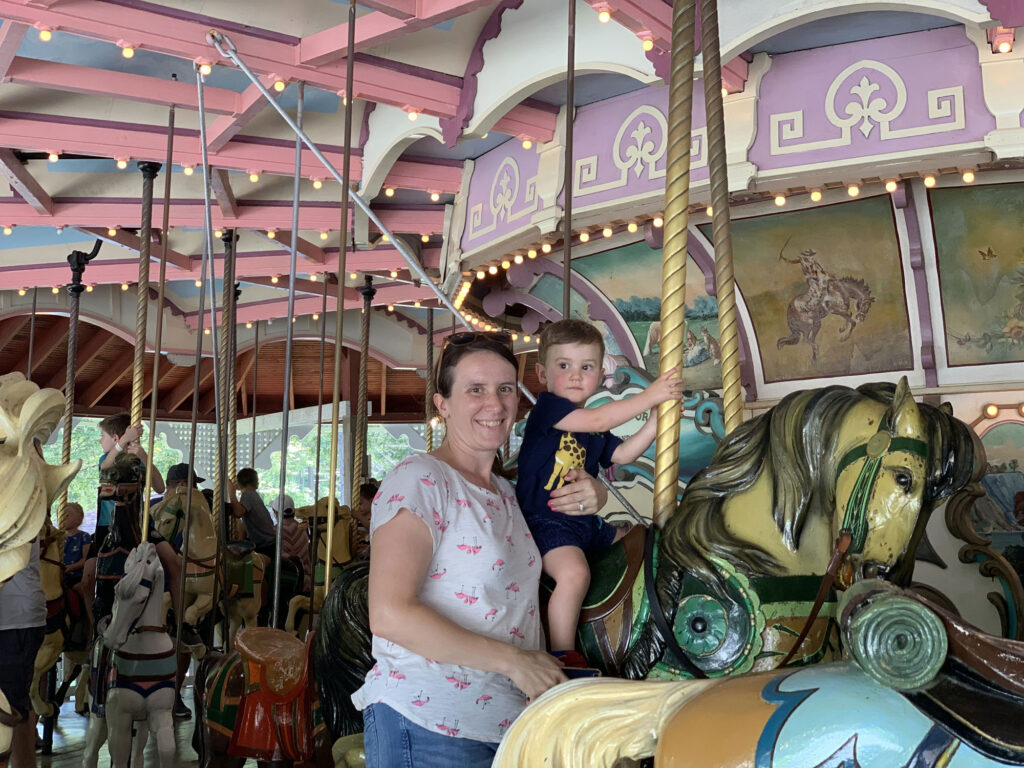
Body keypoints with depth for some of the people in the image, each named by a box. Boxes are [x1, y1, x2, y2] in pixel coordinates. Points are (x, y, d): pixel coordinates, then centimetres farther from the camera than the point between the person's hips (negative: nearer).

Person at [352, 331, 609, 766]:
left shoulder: (507, 493, 11)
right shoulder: (418, 481, -13)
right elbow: (390, 614, -22)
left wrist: (592, 495, 2)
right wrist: (514, 660, -18)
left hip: (510, 726, 8)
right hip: (427, 730, -8)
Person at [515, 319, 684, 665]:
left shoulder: (594, 431, 16)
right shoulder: (546, 407, -10)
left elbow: (623, 453, 14)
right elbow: (597, 420, -21)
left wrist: (659, 416, 4)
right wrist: (649, 396, -18)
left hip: (584, 521, 10)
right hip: (545, 520, -10)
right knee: (574, 572, -32)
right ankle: (564, 658, -21)